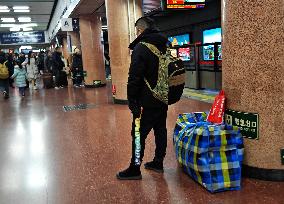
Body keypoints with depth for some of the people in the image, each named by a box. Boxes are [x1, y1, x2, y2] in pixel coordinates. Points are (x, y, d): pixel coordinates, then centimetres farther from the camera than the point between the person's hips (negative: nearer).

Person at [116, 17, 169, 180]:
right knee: (160, 130, 15)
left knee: (139, 133, -1)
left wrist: (132, 100, -13)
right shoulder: (164, 46, 12)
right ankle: (158, 162, 27)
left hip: (148, 101, -8)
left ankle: (135, 169, 7)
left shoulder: (141, 48, -14)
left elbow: (134, 78, -19)